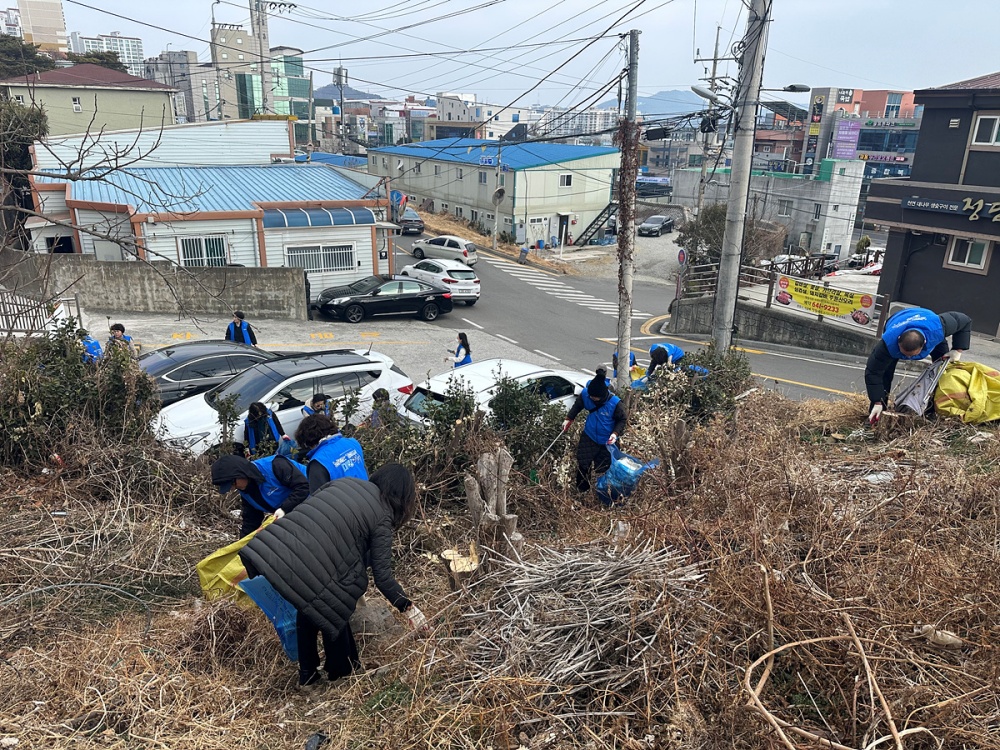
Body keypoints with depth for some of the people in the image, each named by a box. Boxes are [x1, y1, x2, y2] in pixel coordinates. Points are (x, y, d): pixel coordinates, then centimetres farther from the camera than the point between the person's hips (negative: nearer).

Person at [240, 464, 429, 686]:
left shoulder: (347, 482, 17)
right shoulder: (382, 518, 2)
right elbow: (382, 575, 1)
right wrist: (408, 607, 12)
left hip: (278, 550, 5)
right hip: (315, 571, -5)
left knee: (308, 609, 29)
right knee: (334, 615, 23)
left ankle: (307, 675, 42)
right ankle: (343, 673, 42)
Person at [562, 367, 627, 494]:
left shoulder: (615, 403, -28)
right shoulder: (585, 394, -19)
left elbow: (622, 420, -11)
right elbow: (577, 405, 4)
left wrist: (615, 433, -25)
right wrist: (569, 419, 3)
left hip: (607, 441, -3)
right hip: (589, 436, 3)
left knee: (603, 469, 6)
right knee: (582, 464, 10)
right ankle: (582, 491, 31)